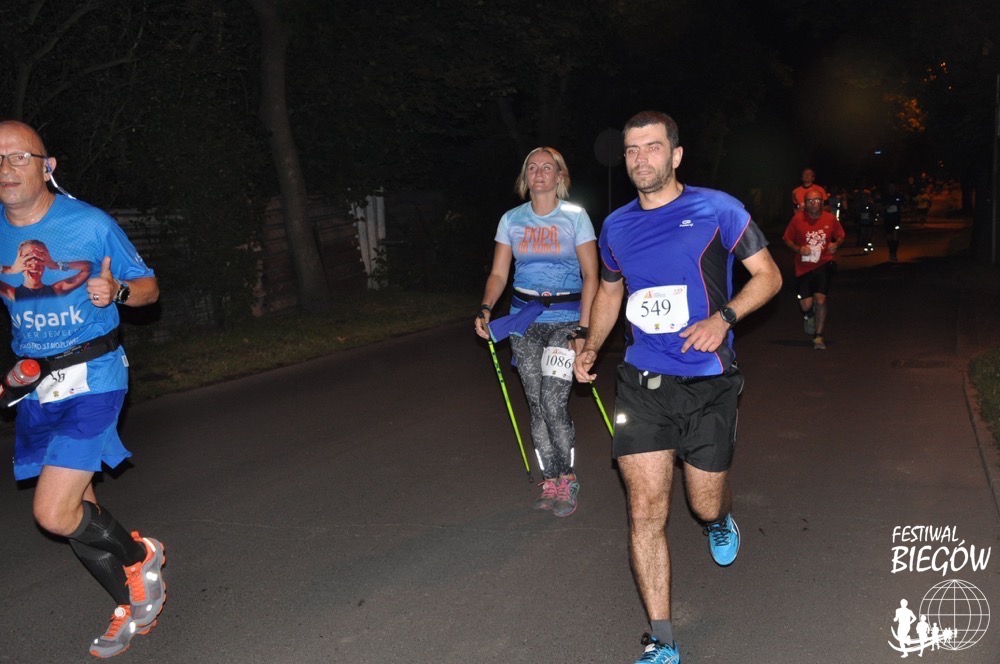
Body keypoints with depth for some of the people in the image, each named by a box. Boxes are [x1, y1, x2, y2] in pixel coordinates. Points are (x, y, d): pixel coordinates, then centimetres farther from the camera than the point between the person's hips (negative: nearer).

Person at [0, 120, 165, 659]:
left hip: (93, 376, -5)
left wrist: (117, 290, -22)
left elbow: (147, 286, -1)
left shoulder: (91, 224, -11)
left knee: (53, 513, -14)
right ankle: (132, 605, 34)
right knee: (75, 508, 13)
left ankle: (140, 556, 16)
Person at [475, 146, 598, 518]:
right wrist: (485, 310, -12)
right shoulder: (512, 220, 7)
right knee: (537, 406, 4)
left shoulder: (576, 217, -2)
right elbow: (498, 273, 6)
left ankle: (566, 481, 6)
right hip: (524, 320, 4)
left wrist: (583, 329, -13)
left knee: (554, 403, -13)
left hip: (565, 319, -3)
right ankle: (550, 482, 17)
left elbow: (590, 276, -5)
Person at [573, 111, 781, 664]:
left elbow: (768, 275, -1)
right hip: (642, 384, 2)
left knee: (705, 504, 9)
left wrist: (723, 317, -17)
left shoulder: (717, 210, -5)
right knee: (645, 511, -4)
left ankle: (720, 522, 50)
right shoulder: (616, 227, 7)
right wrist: (590, 348, 9)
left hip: (708, 383, -2)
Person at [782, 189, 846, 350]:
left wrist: (836, 245, -9)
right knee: (806, 305, -6)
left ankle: (818, 337, 6)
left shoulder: (830, 219, -2)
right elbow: (787, 240, 1)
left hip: (823, 264, 0)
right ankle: (809, 315, 35)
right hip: (804, 267, 0)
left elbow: (840, 236, 12)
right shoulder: (798, 218, -6)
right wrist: (798, 249, -16)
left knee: (820, 299, -13)